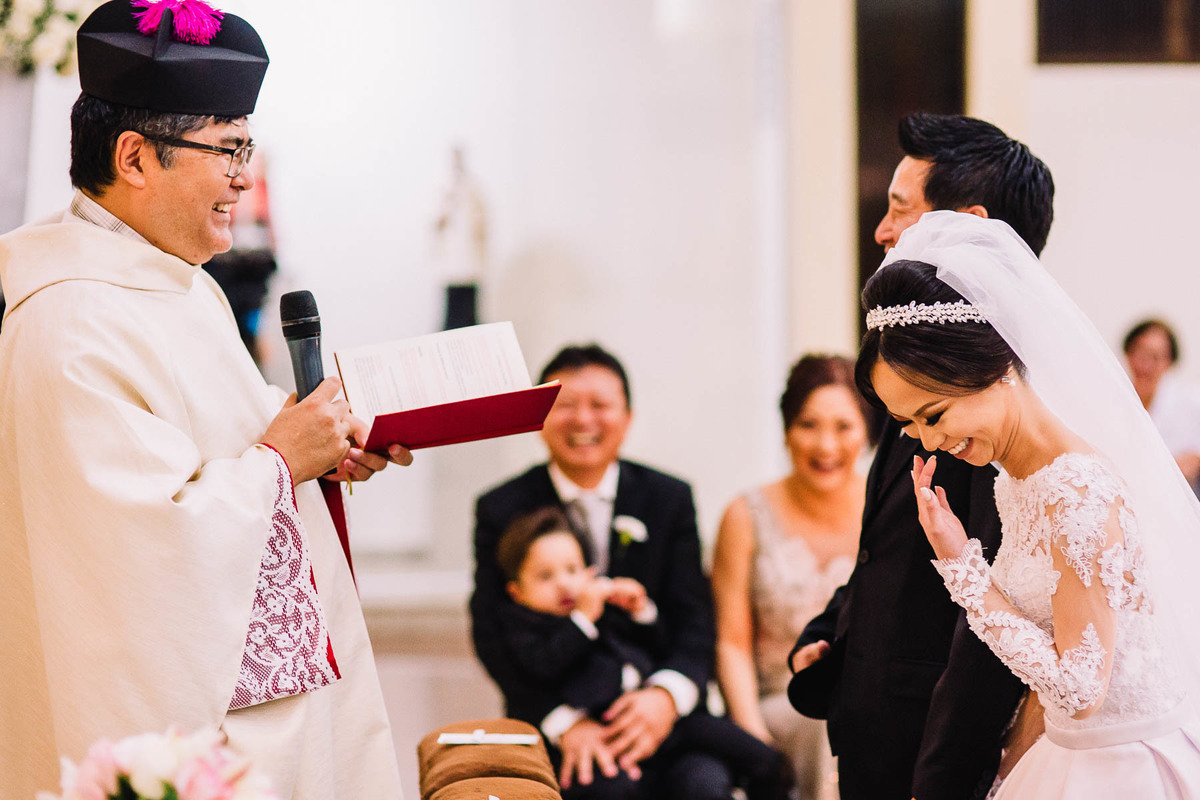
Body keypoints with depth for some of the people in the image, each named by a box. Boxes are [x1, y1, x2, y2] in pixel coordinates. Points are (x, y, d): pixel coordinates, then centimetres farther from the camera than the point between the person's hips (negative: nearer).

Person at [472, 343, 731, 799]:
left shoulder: (670, 499, 9)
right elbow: (492, 634, -2)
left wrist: (667, 694, -19)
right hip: (553, 719, -1)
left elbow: (694, 620, 4)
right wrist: (566, 722, -17)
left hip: (655, 710, 1)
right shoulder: (501, 510, 4)